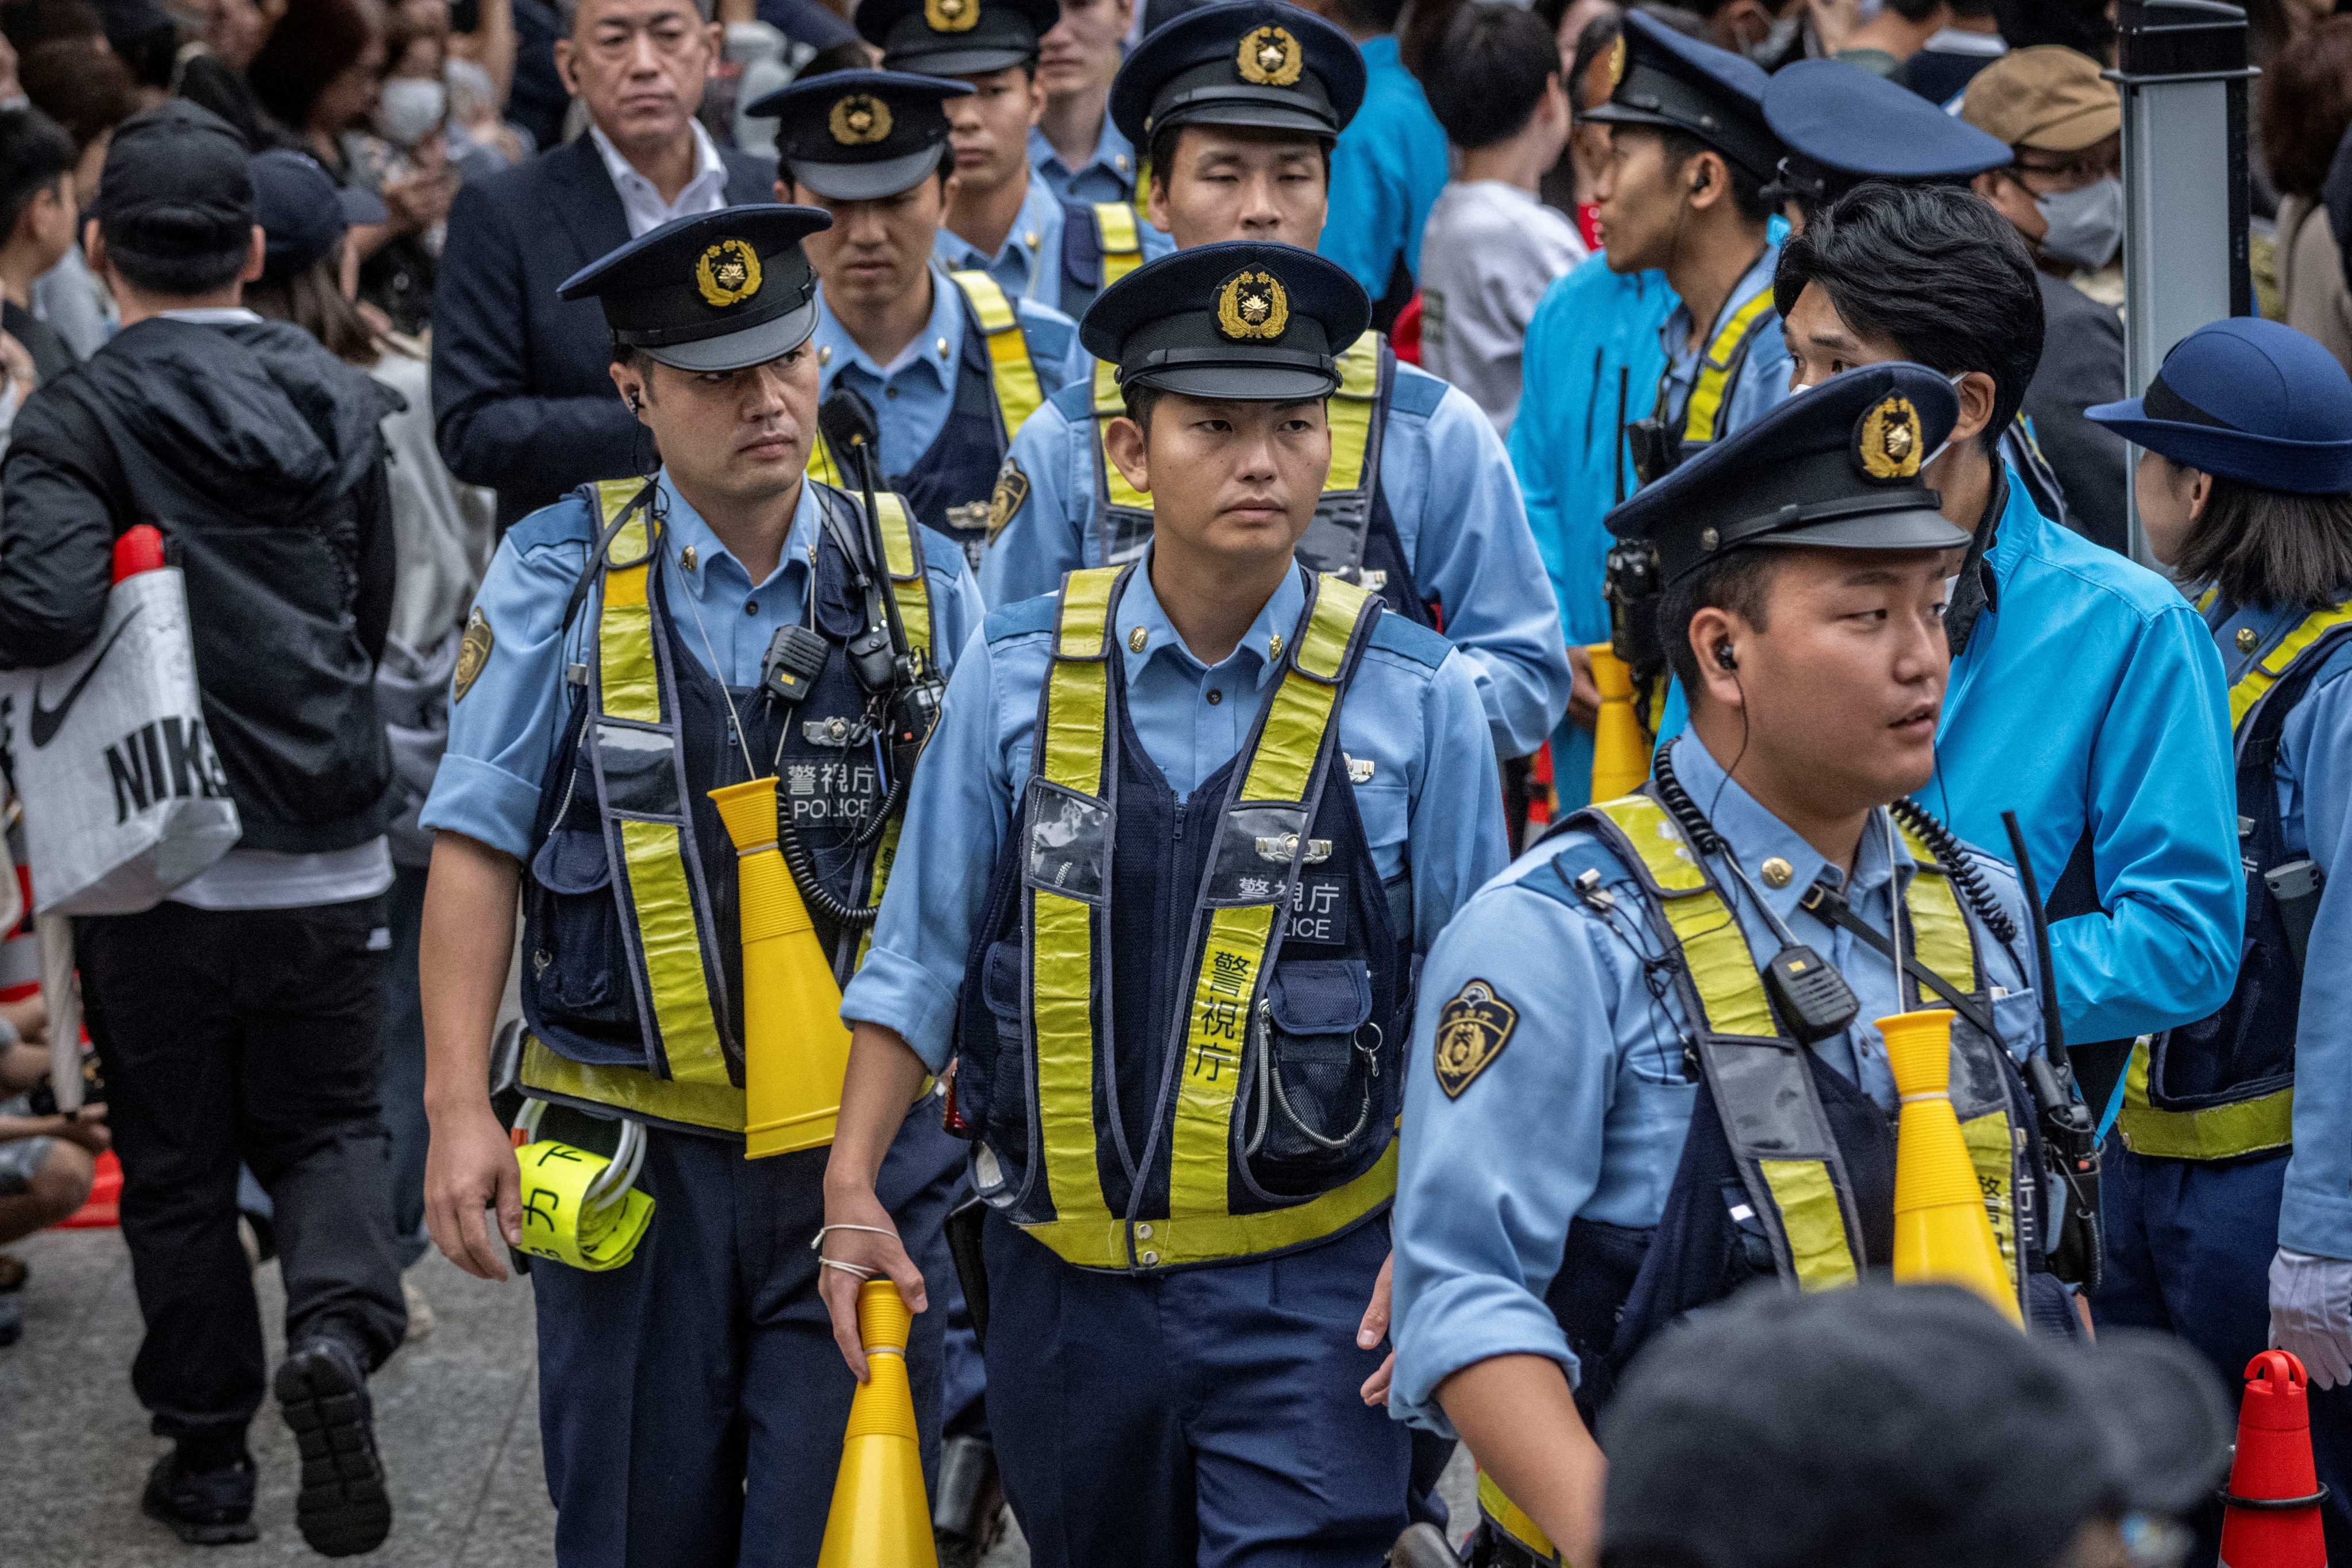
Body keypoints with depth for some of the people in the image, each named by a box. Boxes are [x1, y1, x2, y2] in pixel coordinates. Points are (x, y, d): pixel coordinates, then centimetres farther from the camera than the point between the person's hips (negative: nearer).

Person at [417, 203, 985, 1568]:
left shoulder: (919, 583, 3)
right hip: (632, 1158, 0)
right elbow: (479, 845, -2)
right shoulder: (561, 576, -2)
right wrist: (459, 1108, -7)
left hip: (862, 1149, 1)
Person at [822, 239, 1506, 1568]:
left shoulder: (1412, 696, -4)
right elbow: (922, 960, 7)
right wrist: (852, 1185, 0)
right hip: (1067, 1285, 3)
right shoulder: (1018, 681, 1)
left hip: (1309, 1296, -2)